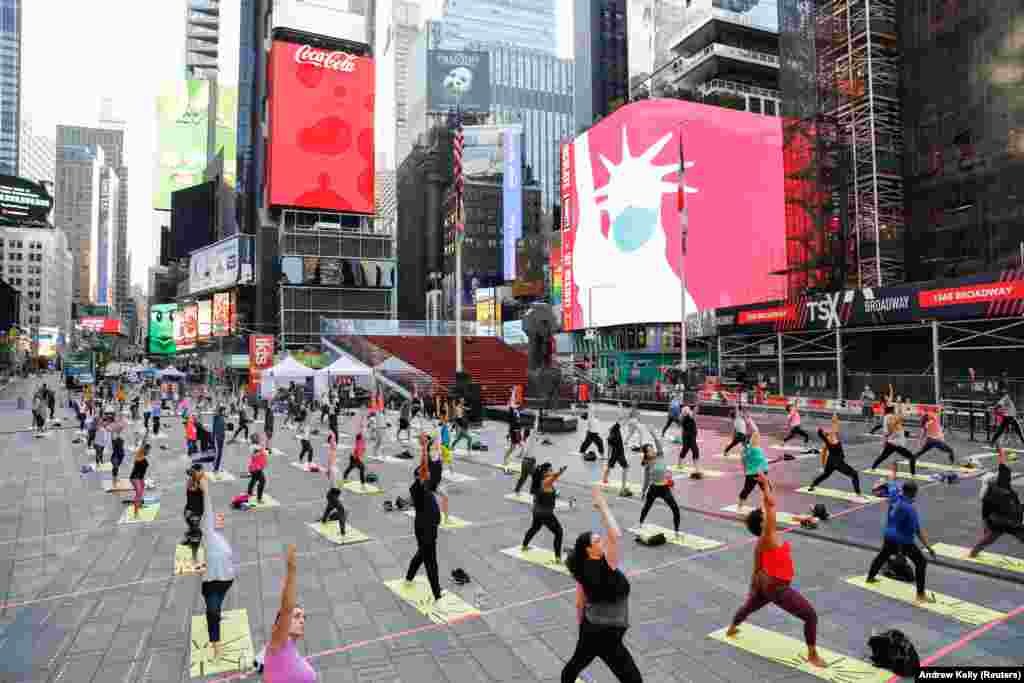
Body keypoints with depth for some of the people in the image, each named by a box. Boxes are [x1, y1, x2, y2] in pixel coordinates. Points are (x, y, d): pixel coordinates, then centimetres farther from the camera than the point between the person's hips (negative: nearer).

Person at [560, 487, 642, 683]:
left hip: (591, 628, 8)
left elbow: (579, 603, 8)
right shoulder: (605, 567, -25)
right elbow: (616, 535, -37)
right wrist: (602, 505, -32)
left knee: (576, 663, 30)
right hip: (607, 635, -8)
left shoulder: (582, 571, -2)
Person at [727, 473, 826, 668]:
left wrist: (753, 587, 21)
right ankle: (812, 656, 9)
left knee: (749, 606, 31)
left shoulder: (760, 544, 0)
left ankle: (731, 629, 55)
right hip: (777, 589, -9)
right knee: (811, 616, 1)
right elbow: (771, 504, -33)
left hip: (764, 584, 9)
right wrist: (766, 485, -23)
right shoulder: (768, 537, -24)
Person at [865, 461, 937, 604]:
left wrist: (893, 469, 33)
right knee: (921, 562, -1)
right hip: (903, 541, -8)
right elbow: (919, 530, -23)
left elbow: (892, 482, 15)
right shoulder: (909, 509, -25)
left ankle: (870, 577, 46)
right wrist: (929, 547, -20)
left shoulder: (895, 496, -7)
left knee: (883, 555, 28)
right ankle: (920, 594, -5)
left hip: (889, 537, 8)